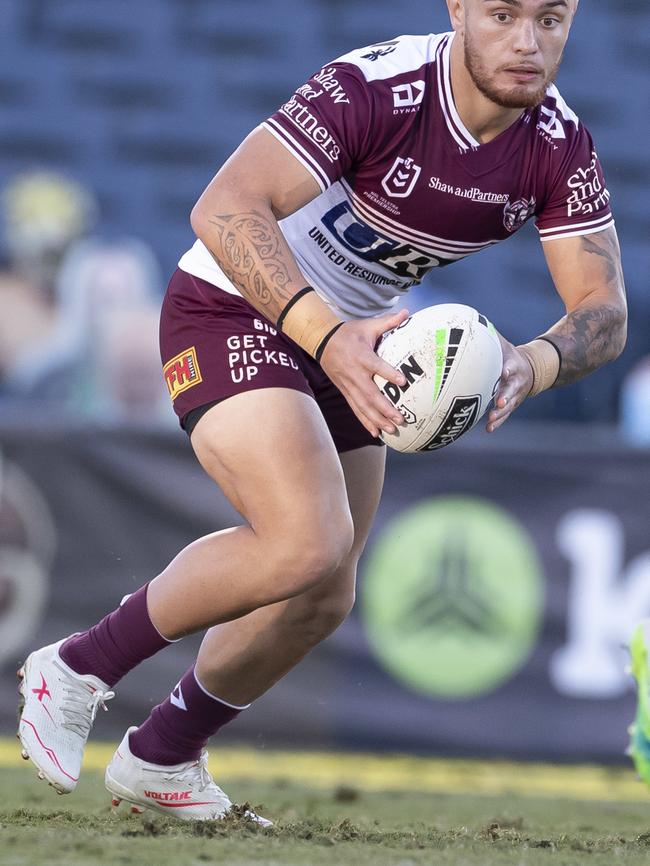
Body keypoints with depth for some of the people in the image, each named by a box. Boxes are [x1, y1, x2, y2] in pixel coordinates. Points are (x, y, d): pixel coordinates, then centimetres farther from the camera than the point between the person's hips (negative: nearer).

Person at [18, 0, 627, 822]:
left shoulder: (562, 147, -11)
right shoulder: (376, 88, -30)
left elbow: (603, 312, -11)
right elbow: (224, 208, -38)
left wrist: (532, 366, -34)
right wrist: (327, 337, -49)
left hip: (346, 340, 7)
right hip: (234, 313, -7)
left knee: (320, 599, 11)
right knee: (307, 545, -26)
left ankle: (158, 759, 33)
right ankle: (78, 669, -7)